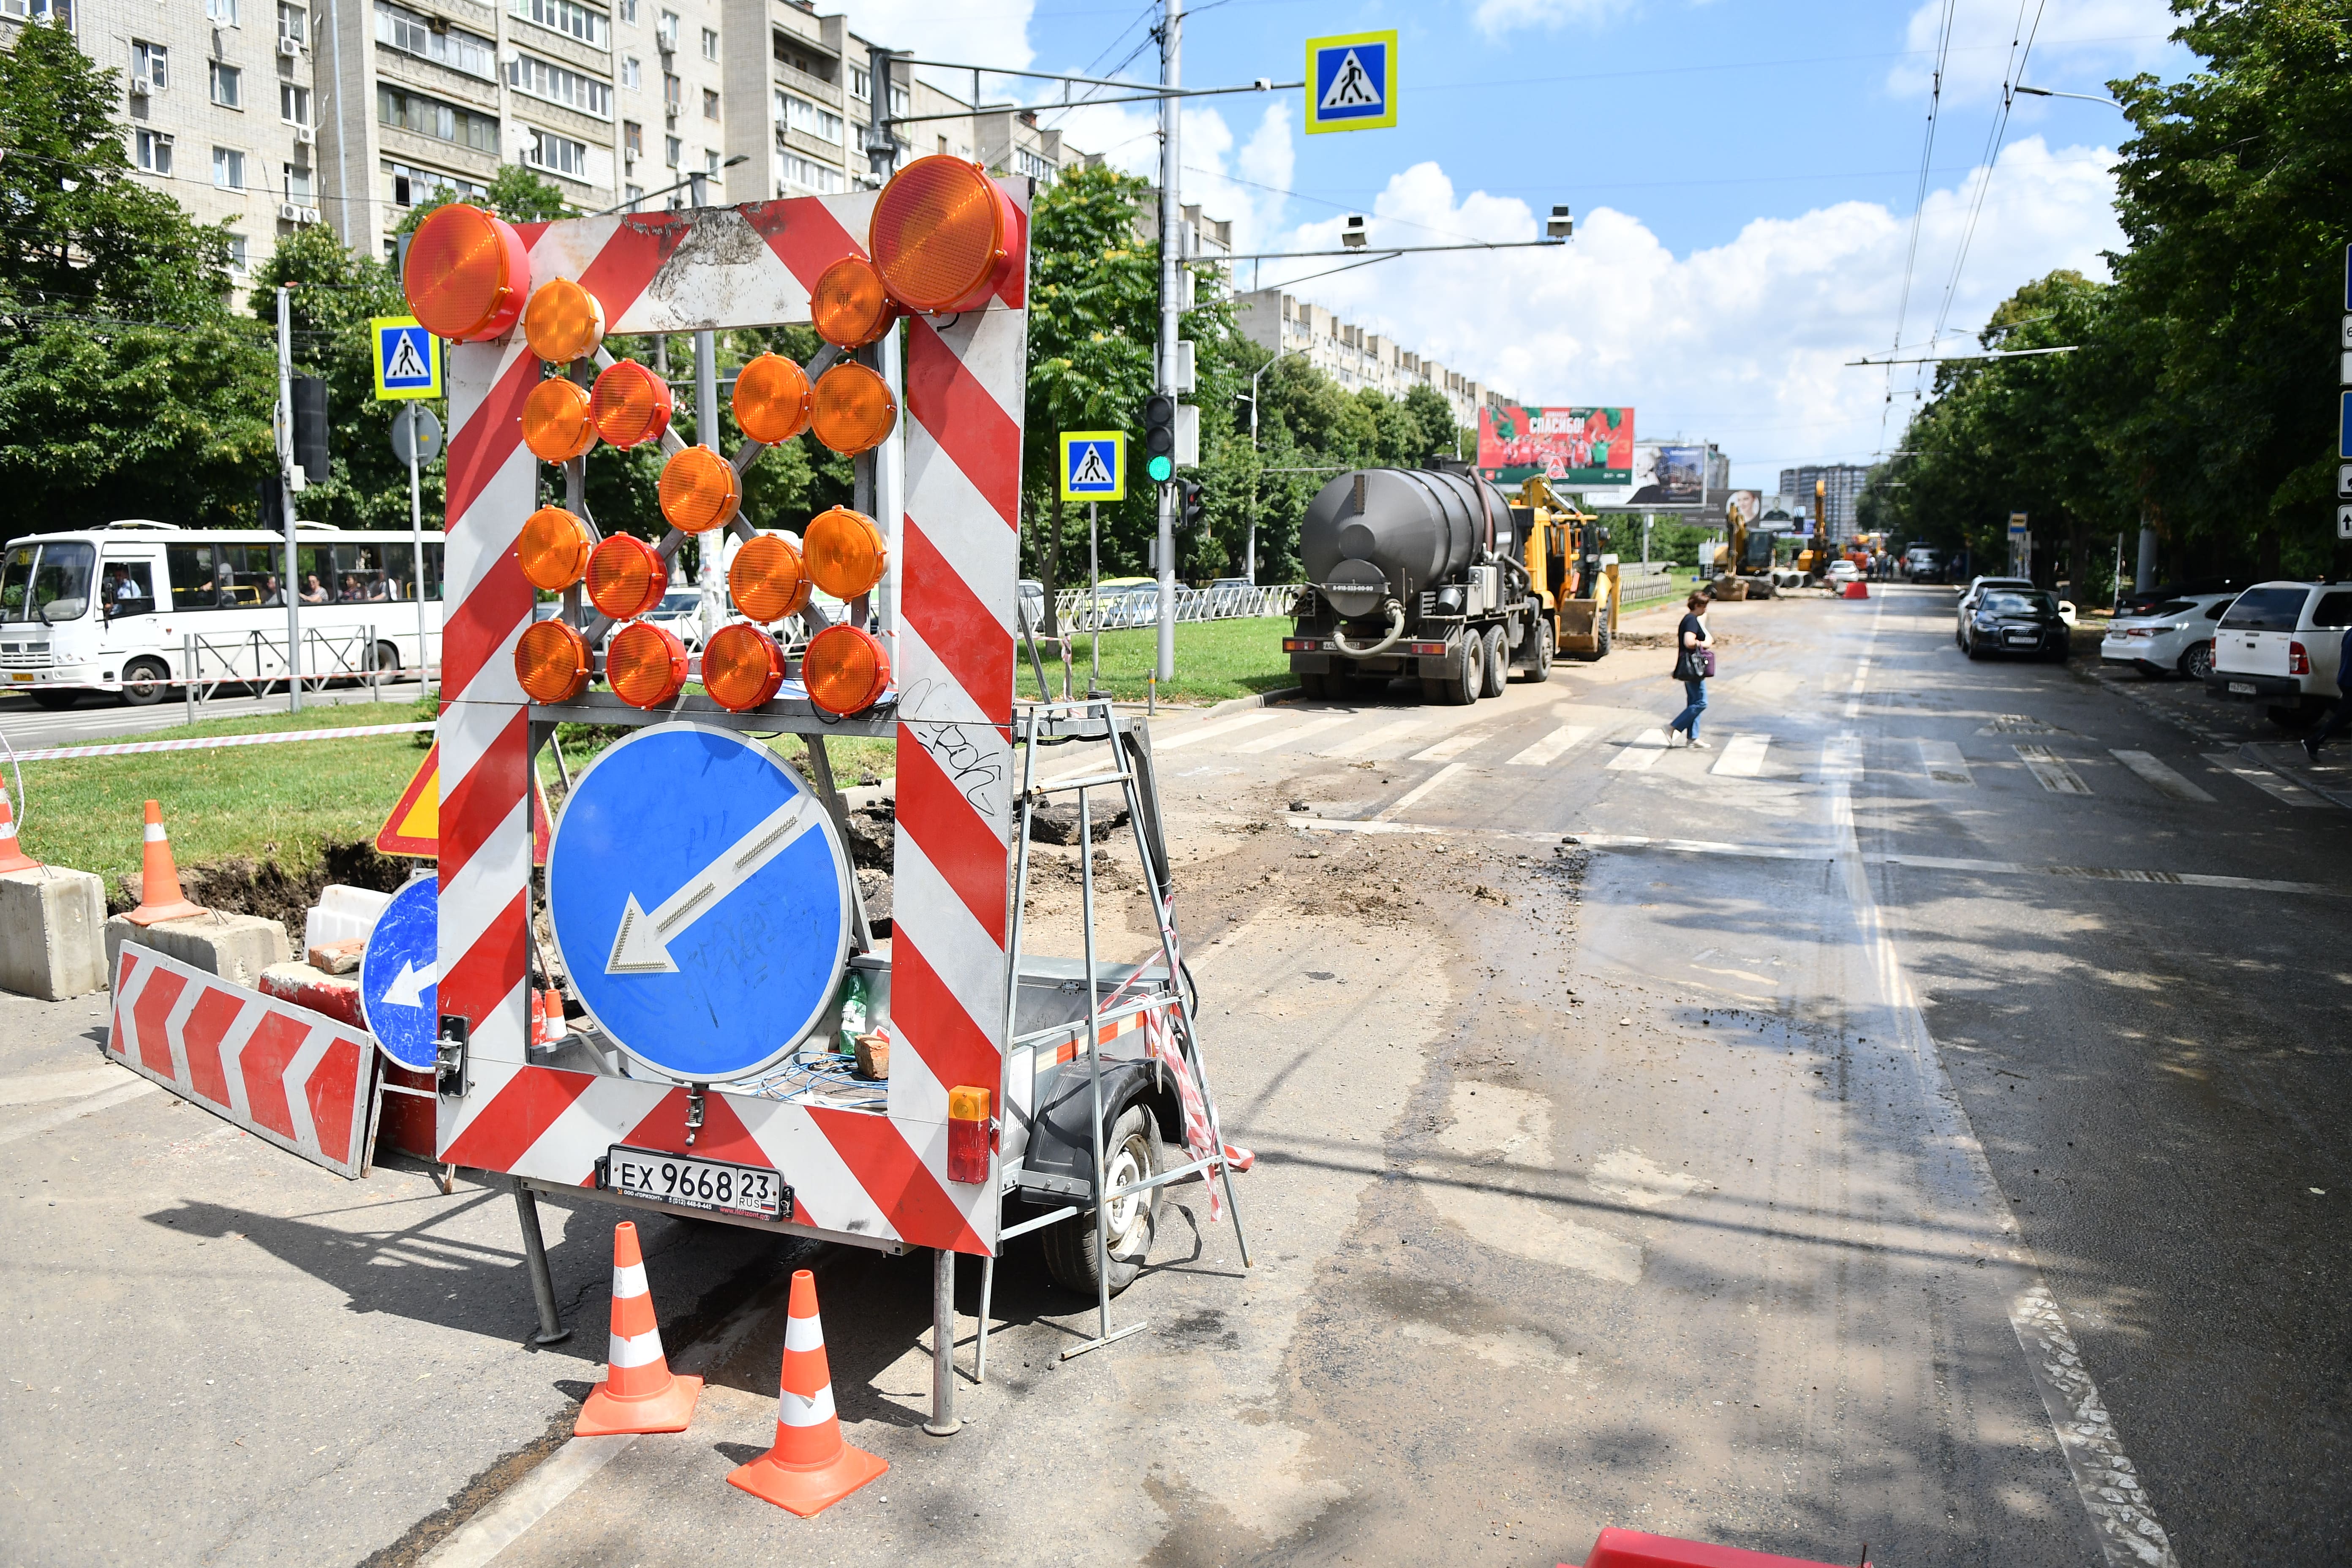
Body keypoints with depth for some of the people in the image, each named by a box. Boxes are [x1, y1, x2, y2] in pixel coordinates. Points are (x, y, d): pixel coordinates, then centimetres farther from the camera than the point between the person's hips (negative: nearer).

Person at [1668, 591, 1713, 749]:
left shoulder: (1689, 619, 16)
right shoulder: (1692, 620, -15)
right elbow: (1689, 642, -28)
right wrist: (1704, 644, -11)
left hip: (1689, 667, 11)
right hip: (1693, 666, -11)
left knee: (1695, 702, 12)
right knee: (1700, 703, -8)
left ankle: (1692, 738, 13)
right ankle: (1673, 728, -6)